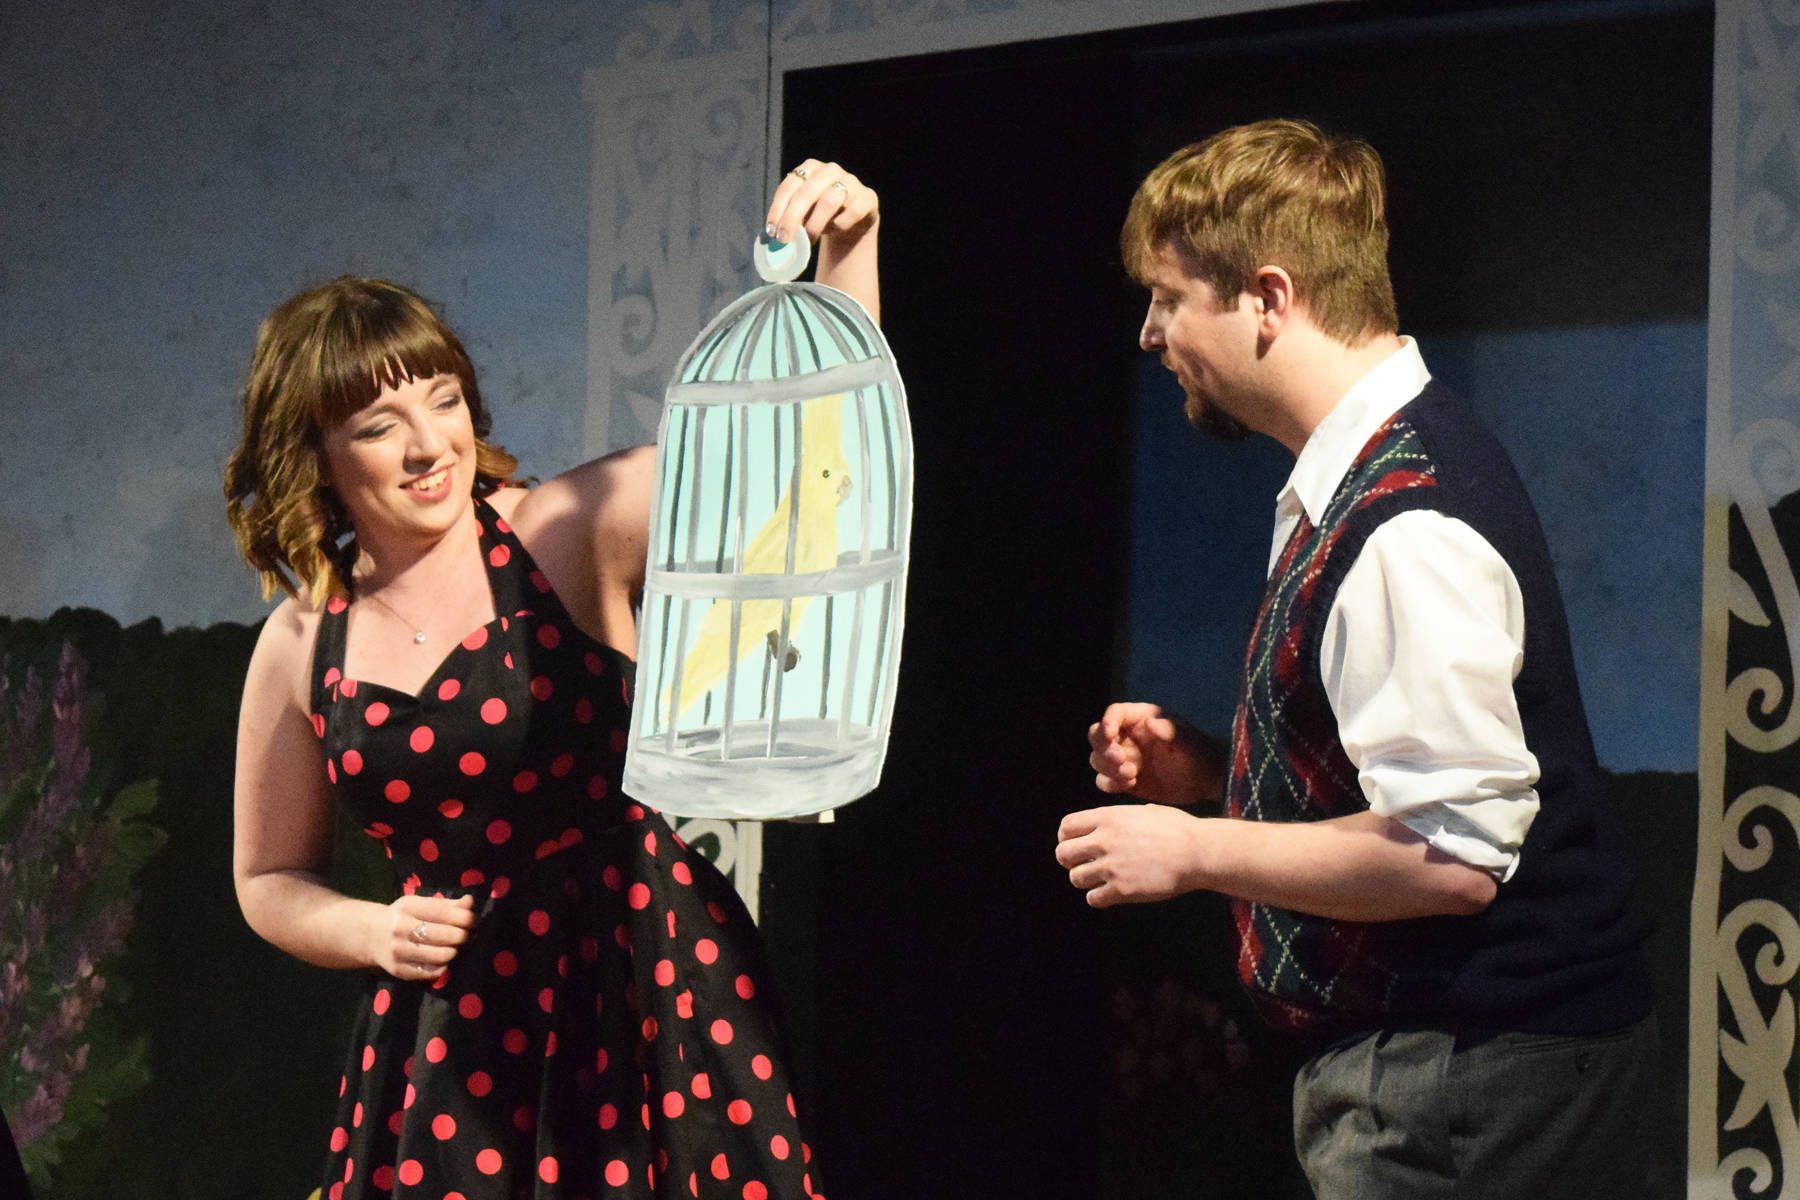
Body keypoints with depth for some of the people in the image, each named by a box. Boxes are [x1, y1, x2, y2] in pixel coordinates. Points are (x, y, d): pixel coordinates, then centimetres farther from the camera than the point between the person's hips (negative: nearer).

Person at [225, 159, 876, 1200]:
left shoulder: (572, 532, -5)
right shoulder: (300, 649, 4)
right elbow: (272, 878, 17)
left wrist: (848, 254, -26)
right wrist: (373, 932, -2)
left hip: (644, 966, -2)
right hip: (452, 1020, 3)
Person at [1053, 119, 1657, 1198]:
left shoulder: (1403, 528, -22)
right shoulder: (1379, 468, 11)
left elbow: (1450, 855, -27)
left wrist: (1193, 848, -16)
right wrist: (1209, 772, 11)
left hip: (1462, 1088, -10)